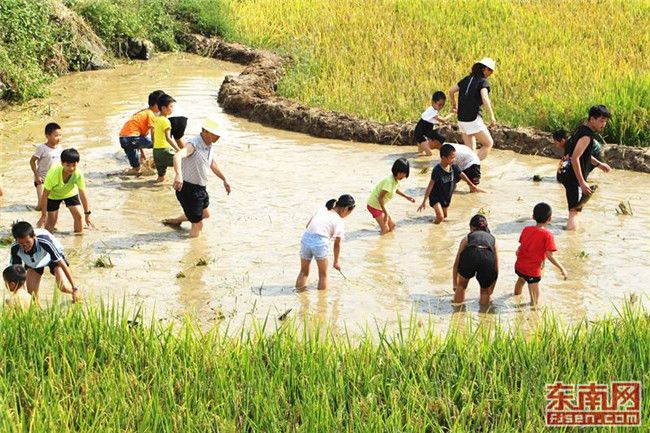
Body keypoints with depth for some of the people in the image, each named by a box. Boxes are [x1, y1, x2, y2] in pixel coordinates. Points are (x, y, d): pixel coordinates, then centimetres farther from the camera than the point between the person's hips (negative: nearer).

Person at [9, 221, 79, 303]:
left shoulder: (45, 242, -43)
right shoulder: (15, 249, -33)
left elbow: (63, 265, -33)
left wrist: (74, 288, -28)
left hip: (53, 257, -3)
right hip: (32, 262, 3)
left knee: (63, 287, -20)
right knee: (32, 296, -9)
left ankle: (76, 293, 13)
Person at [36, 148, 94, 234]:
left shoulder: (78, 175, -33)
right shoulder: (53, 174, -38)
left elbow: (83, 195, -26)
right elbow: (45, 195, -29)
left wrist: (87, 214, -27)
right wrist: (43, 216, -26)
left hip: (70, 193, 2)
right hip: (53, 195, -2)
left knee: (78, 215, -10)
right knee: (52, 220, -4)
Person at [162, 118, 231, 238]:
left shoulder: (210, 147, 3)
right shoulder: (194, 145, -26)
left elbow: (213, 165, 23)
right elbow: (178, 156, -47)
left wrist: (224, 180, 29)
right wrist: (178, 175, -63)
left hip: (201, 188, 9)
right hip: (188, 188, -9)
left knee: (205, 214, 30)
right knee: (197, 225, -4)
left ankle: (176, 221, 50)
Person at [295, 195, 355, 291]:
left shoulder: (321, 210, 19)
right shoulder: (339, 221, 7)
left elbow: (307, 225, 18)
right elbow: (337, 244, 13)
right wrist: (336, 261, 24)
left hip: (306, 238, 4)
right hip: (320, 242, -4)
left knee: (304, 272, 23)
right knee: (323, 275, 16)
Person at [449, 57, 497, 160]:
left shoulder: (467, 79, 12)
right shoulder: (483, 81, -9)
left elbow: (451, 91, 16)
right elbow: (484, 98, -26)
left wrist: (454, 104, 33)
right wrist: (492, 116, -29)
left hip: (462, 120, 7)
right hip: (474, 120, -7)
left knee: (470, 150, 14)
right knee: (489, 144, 6)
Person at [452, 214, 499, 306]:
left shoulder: (467, 238, 33)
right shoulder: (492, 239, 36)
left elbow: (456, 263, 36)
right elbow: (496, 267, 38)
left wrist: (455, 285, 47)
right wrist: (491, 289, 48)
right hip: (487, 258, 0)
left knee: (461, 285, 28)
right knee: (485, 291, 26)